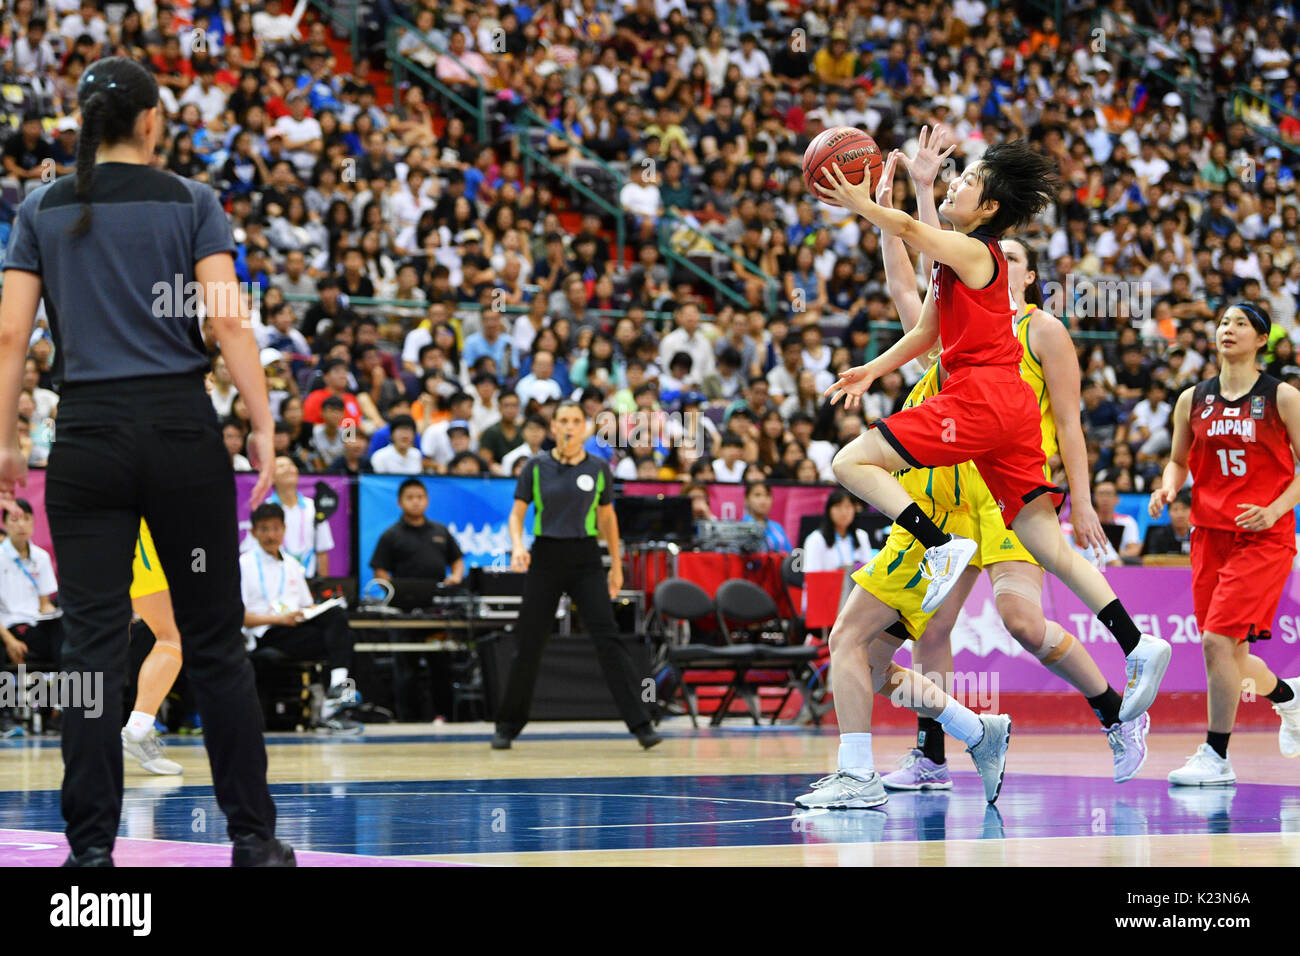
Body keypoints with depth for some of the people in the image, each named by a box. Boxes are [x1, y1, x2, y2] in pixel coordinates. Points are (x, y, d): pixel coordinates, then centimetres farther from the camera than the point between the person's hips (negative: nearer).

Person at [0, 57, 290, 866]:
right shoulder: (192, 202, 1)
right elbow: (228, 316, -8)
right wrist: (263, 426, -8)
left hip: (88, 435, 1)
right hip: (182, 427, -1)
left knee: (94, 647, 1)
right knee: (216, 640, 6)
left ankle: (93, 845, -2)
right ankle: (253, 835, 9)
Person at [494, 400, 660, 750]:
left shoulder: (599, 469, 4)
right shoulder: (536, 467, 1)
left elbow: (607, 517, 14)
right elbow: (517, 512, 4)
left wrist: (616, 566, 14)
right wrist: (517, 546, -15)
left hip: (585, 558, 0)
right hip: (546, 557, 0)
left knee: (608, 639, -11)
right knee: (529, 644, 3)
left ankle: (640, 724, -12)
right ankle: (507, 726, 17)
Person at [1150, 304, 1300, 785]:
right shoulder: (1192, 400, 9)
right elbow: (1179, 461, 20)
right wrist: (1168, 488, -1)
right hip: (1210, 534, 5)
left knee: (1218, 641, -17)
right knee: (1228, 653, 8)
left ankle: (1216, 757, -7)